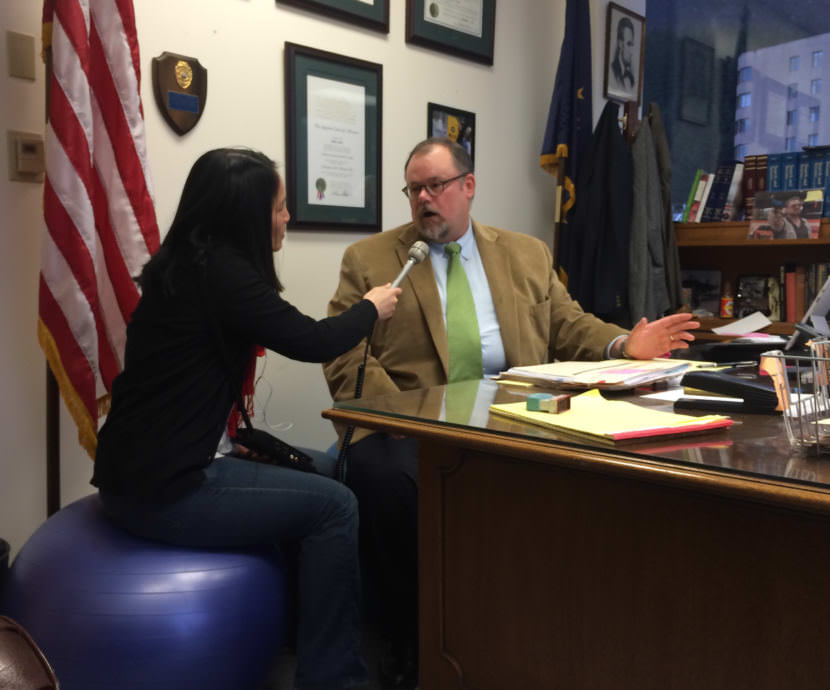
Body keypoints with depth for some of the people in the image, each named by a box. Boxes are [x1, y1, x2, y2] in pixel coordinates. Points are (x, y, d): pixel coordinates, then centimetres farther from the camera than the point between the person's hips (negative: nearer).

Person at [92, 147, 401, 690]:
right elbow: (311, 341, -15)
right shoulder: (218, 269, -18)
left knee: (320, 469, 14)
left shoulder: (189, 263, 11)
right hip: (163, 488, -10)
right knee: (334, 505, -6)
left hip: (154, 465, 10)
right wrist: (371, 308, 1)